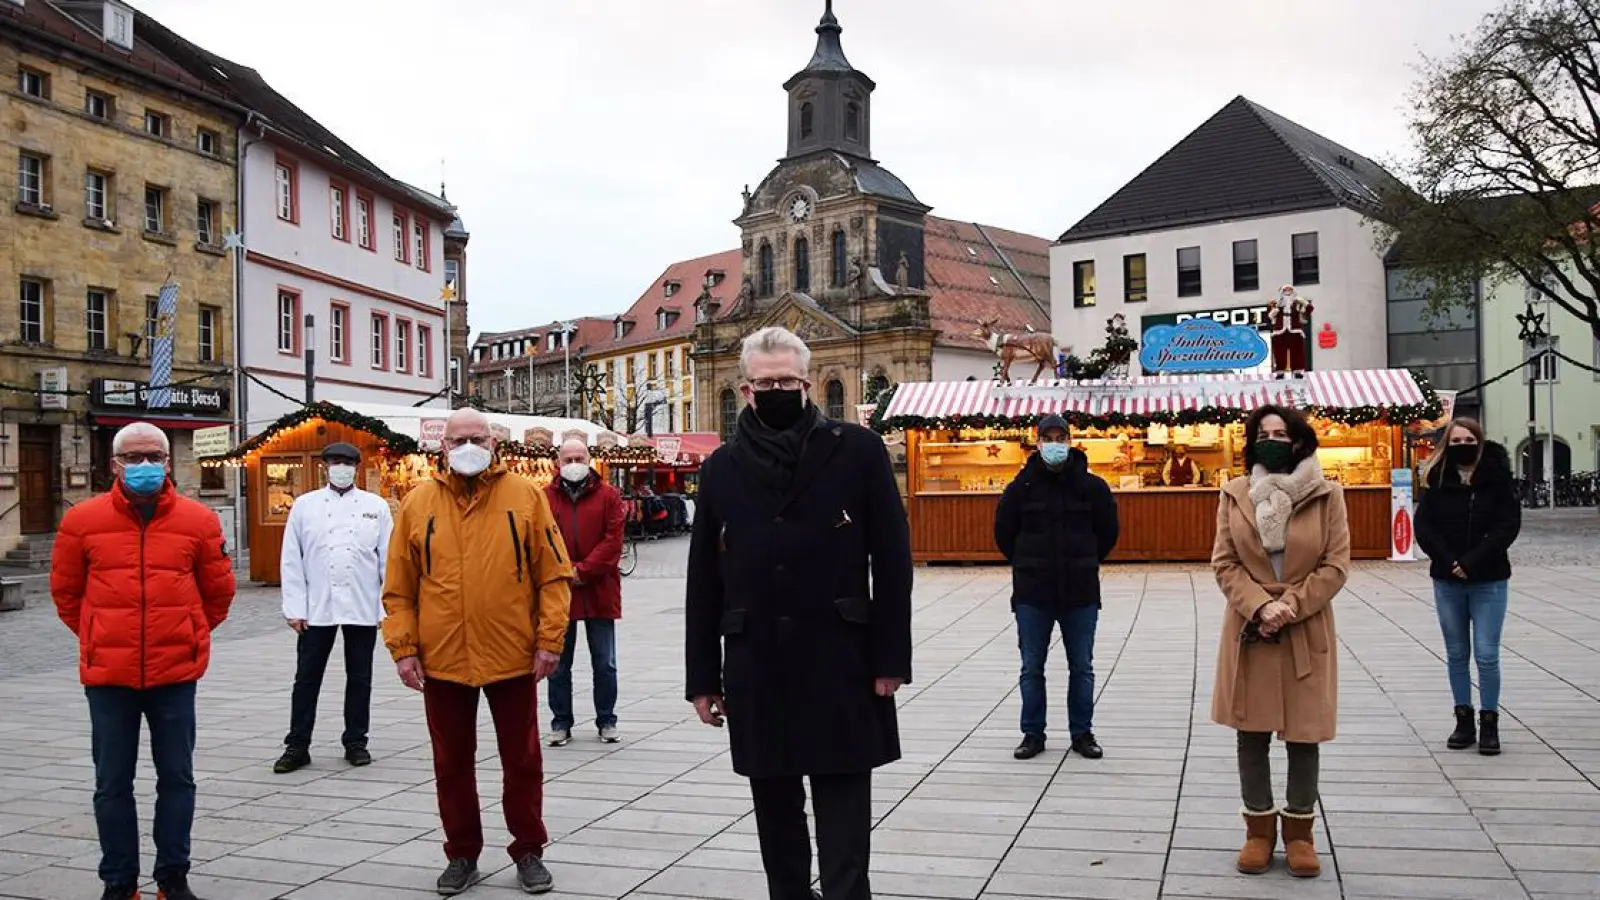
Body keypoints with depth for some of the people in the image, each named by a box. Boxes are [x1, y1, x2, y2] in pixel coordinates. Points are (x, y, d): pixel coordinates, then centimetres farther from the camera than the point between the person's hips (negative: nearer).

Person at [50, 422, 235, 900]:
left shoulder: (198, 521, -1)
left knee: (177, 778, 8)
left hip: (176, 672, 0)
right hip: (107, 674, 0)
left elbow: (218, 591, 11)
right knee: (112, 783, 9)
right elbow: (65, 591, 11)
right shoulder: (83, 520, -1)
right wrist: (97, 636, 13)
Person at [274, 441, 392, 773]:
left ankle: (355, 742, 20)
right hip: (317, 608, 0)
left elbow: (389, 559, 2)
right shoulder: (304, 506, 5)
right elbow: (291, 560, 4)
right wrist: (294, 607, -3)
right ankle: (297, 746, 14)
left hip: (362, 608, 0)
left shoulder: (376, 506, 5)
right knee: (306, 679, 5)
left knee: (359, 679, 9)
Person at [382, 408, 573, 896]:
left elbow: (553, 575, -2)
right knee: (452, 763, 13)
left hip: (513, 656, -1)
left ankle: (529, 853, 25)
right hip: (441, 659, 1)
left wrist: (549, 639, -8)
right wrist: (403, 646, -3)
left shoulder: (525, 496, -2)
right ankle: (462, 855, 29)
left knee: (522, 760, 10)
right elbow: (399, 588, 4)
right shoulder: (418, 503, 1)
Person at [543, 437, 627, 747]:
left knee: (605, 663, 7)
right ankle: (561, 722, 19)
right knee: (558, 663, 8)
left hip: (599, 591, 0)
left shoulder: (608, 495, 2)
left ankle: (607, 720, 20)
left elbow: (613, 540, -5)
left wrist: (583, 571, -13)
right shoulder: (545, 497, 2)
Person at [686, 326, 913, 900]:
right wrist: (702, 678, 6)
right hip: (756, 674, 3)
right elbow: (703, 584, 8)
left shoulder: (858, 451, -1)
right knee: (776, 816, 15)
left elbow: (892, 562, -3)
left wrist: (891, 658, -7)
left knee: (844, 823, 1)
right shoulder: (721, 470, 7)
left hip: (841, 668, -3)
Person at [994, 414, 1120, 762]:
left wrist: (1084, 564, 11)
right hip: (1032, 593, 0)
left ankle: (1082, 733, 21)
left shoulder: (1091, 485, -1)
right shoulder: (1021, 486, -2)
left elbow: (1108, 532, 10)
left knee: (1082, 667, 9)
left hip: (1081, 593, 0)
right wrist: (1027, 565, 9)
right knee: (1031, 667, 7)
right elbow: (1004, 533, 9)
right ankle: (1033, 733, 18)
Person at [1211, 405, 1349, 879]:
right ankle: (1259, 829, 22)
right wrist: (1260, 607, -16)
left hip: (1306, 633, -1)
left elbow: (1336, 566, -5)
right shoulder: (1235, 493, 1)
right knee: (1252, 734, 8)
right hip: (1249, 631, 1)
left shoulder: (1327, 495, -3)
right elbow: (1224, 564, -1)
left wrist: (1289, 605, -15)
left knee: (1304, 735, 7)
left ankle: (1299, 831, 23)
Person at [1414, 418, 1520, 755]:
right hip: (1447, 580, 2)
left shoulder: (1497, 477, -2)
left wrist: (1472, 561, -15)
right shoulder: (1436, 480, 3)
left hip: (1489, 580, -2)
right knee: (1457, 654, 9)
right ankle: (1464, 721, 18)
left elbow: (1508, 525, -8)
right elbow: (1423, 527, -1)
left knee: (1487, 655, -3)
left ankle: (1489, 724, 9)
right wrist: (1449, 561, -14)